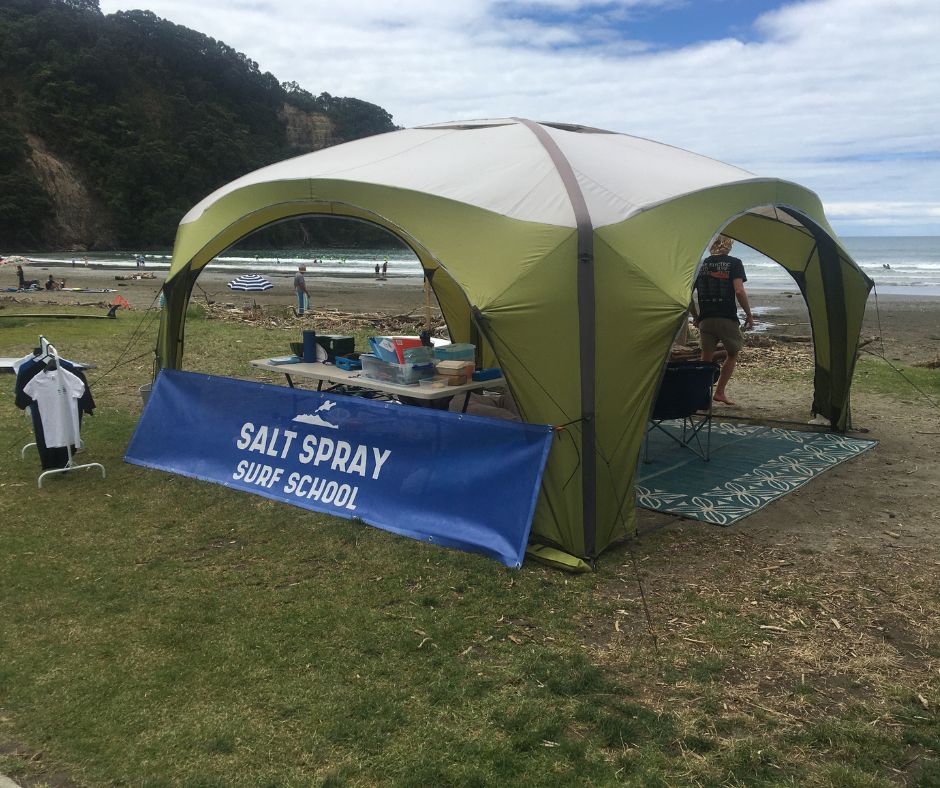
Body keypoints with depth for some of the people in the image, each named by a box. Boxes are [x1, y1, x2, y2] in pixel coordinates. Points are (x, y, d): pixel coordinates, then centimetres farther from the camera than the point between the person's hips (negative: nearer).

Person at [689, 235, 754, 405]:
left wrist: (695, 317, 18)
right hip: (727, 319, -3)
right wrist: (749, 314, -2)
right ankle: (719, 392, 11)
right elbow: (739, 291, -12)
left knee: (706, 358, 8)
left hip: (705, 319, 3)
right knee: (733, 353, 16)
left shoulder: (701, 264, 9)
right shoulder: (734, 263, -1)